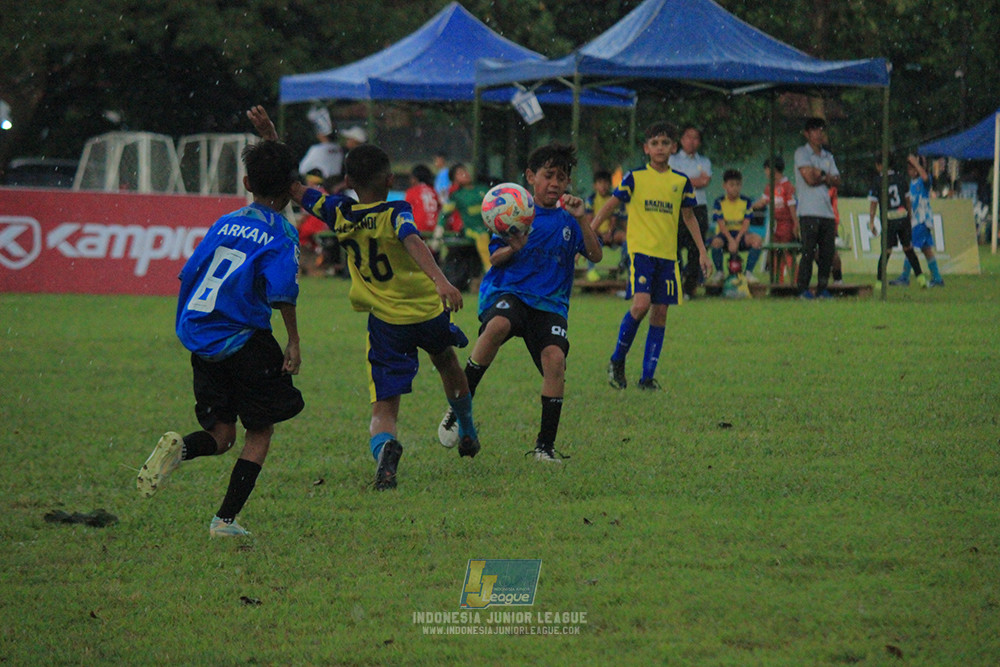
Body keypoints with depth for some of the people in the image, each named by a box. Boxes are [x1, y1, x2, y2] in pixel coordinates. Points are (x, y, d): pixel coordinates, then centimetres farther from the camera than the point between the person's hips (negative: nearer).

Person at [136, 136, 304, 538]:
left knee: (221, 435, 12)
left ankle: (180, 447, -22)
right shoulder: (281, 233, -5)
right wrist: (293, 343, -10)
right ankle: (226, 519, -1)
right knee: (260, 431, 9)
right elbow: (282, 292, -18)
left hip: (200, 339, 5)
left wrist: (186, 329, 25)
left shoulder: (225, 223, 12)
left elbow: (188, 275, 14)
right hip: (244, 341, -5)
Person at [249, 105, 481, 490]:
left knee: (384, 408, -2)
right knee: (446, 361, 33)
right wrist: (440, 281, -50)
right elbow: (412, 243, -36)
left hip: (387, 323, 0)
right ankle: (467, 435, 51)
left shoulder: (339, 214, -4)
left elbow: (292, 189, 5)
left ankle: (384, 446, -38)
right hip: (428, 310, 0)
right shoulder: (395, 214, -15)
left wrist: (269, 138, 8)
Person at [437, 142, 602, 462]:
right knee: (497, 326, -37)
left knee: (554, 357, -23)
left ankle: (545, 445, -9)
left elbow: (596, 255, 1)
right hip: (507, 291, -2)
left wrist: (581, 220, -12)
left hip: (549, 302, 2)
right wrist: (513, 249, -20)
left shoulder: (567, 220, 12)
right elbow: (494, 258, 2)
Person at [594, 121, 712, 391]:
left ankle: (648, 376, 8)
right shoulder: (635, 178, 0)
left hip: (667, 255, 4)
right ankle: (617, 361, -1)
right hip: (640, 250, -4)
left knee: (660, 313, 2)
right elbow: (611, 205, 3)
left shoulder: (681, 182, 9)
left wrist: (702, 252, 17)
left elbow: (689, 217, 19)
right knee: (641, 304, -20)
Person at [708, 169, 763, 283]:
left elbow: (746, 224, -5)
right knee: (716, 242, -37)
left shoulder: (746, 202, 1)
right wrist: (731, 240, -26)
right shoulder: (719, 203, -4)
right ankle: (719, 272, -10)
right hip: (725, 234, -2)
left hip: (741, 234, 2)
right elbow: (721, 225, -11)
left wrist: (737, 240, -20)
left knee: (757, 239, -29)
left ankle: (748, 272, -15)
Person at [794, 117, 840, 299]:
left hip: (827, 211, 6)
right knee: (808, 251, -10)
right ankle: (803, 288, -6)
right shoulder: (801, 153, 1)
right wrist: (826, 177, 4)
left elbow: (837, 181, 9)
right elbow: (810, 178, -11)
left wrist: (820, 175, -8)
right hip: (809, 212, -6)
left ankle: (822, 288, 9)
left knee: (828, 251, 2)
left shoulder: (828, 156, 20)